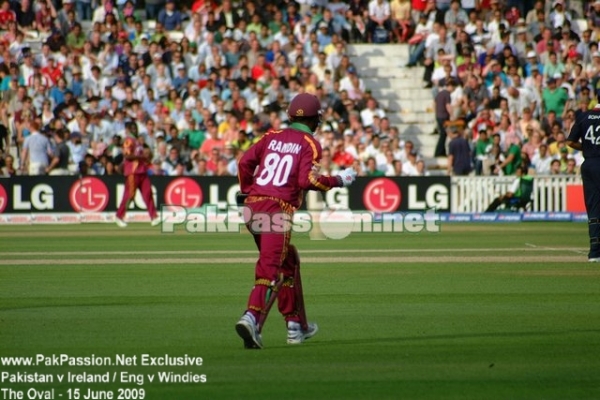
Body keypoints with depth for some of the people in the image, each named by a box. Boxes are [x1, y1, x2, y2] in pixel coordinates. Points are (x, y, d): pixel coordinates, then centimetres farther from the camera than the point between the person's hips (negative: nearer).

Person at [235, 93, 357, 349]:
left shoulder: (272, 136, 15)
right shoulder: (310, 144, 1)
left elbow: (245, 162, 9)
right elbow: (307, 180, -10)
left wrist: (247, 191, 22)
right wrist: (339, 180, 3)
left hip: (252, 206, 6)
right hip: (278, 210, -6)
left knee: (287, 261, 21)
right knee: (270, 267, -11)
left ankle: (295, 325, 28)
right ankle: (251, 317, -33)